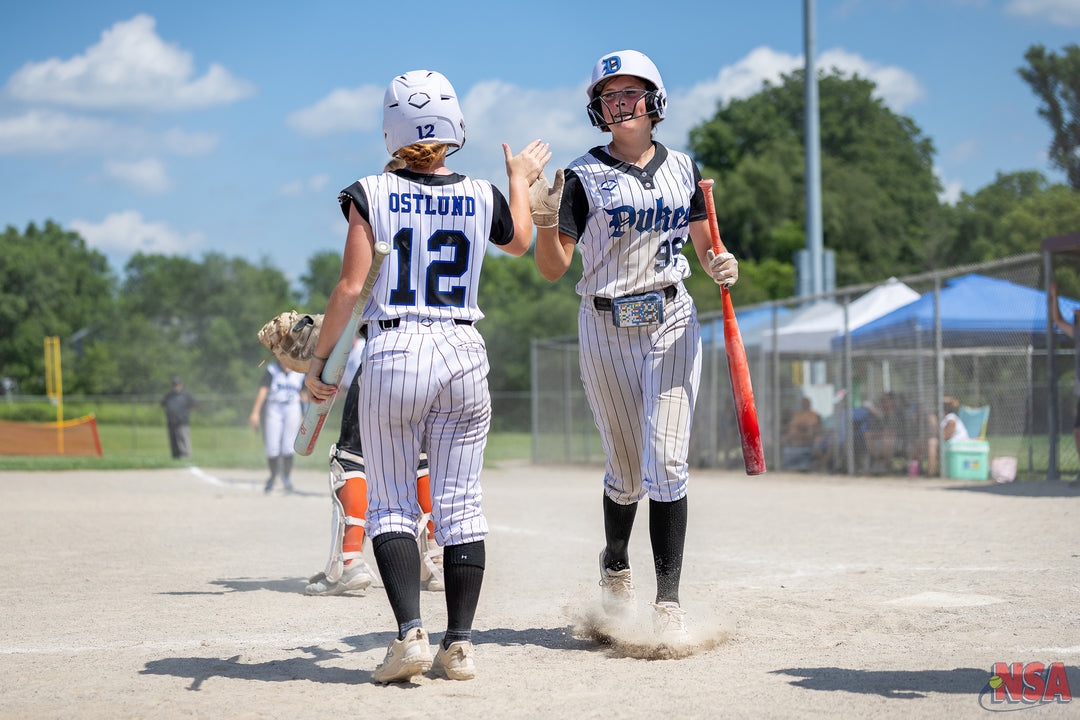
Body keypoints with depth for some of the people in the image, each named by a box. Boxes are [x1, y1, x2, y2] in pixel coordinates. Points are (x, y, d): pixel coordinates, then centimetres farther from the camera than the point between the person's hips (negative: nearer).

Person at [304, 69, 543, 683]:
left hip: (393, 353, -2)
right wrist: (522, 182, 42)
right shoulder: (484, 198, 4)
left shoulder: (372, 195, -3)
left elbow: (350, 287, -7)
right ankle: (460, 645, 6)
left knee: (391, 505, 6)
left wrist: (319, 359, 2)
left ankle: (410, 634, -9)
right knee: (461, 505, 8)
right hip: (464, 355, 2)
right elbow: (520, 242, 26)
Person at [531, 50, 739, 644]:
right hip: (606, 330, -1)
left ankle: (668, 604, -8)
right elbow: (553, 268, -7)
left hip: (671, 325, 1)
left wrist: (722, 266, -8)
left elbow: (705, 247, 14)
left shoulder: (683, 169, 7)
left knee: (666, 465, -10)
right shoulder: (582, 176, -2)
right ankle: (615, 566, 37)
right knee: (626, 471, 7)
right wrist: (545, 221, -26)